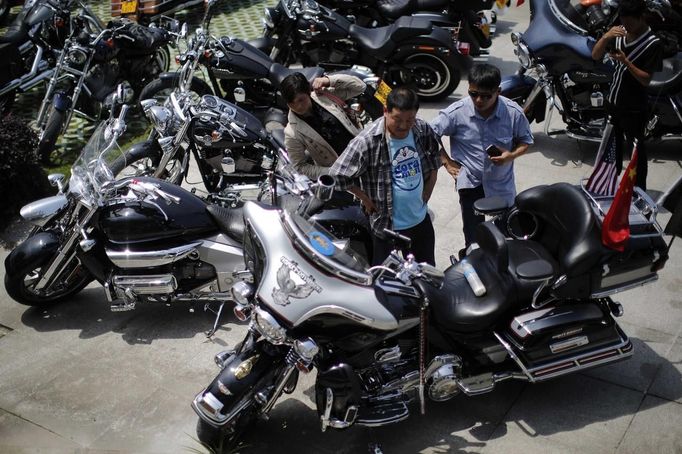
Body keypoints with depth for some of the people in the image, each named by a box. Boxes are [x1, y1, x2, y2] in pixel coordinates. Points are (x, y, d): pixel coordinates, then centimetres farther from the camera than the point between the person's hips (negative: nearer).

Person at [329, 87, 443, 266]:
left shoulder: (423, 130, -8)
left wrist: (427, 192, 6)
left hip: (421, 220, 6)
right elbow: (338, 174, -21)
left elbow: (435, 156, 13)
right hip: (387, 225, -5)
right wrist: (367, 200, -13)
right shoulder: (367, 141, -25)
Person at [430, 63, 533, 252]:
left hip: (502, 182, 2)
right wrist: (447, 162, -6)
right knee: (474, 238, 2)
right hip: (470, 181, -2)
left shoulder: (514, 112, -16)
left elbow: (525, 140, 0)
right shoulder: (456, 112, -19)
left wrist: (512, 156, -20)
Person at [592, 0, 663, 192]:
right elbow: (595, 56, -4)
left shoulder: (653, 43, -18)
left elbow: (646, 80, -17)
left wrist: (625, 62, -30)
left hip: (633, 109, -6)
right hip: (612, 102, 6)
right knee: (613, 146, 22)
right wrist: (606, 36, -22)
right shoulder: (619, 33, -1)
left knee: (636, 152, 4)